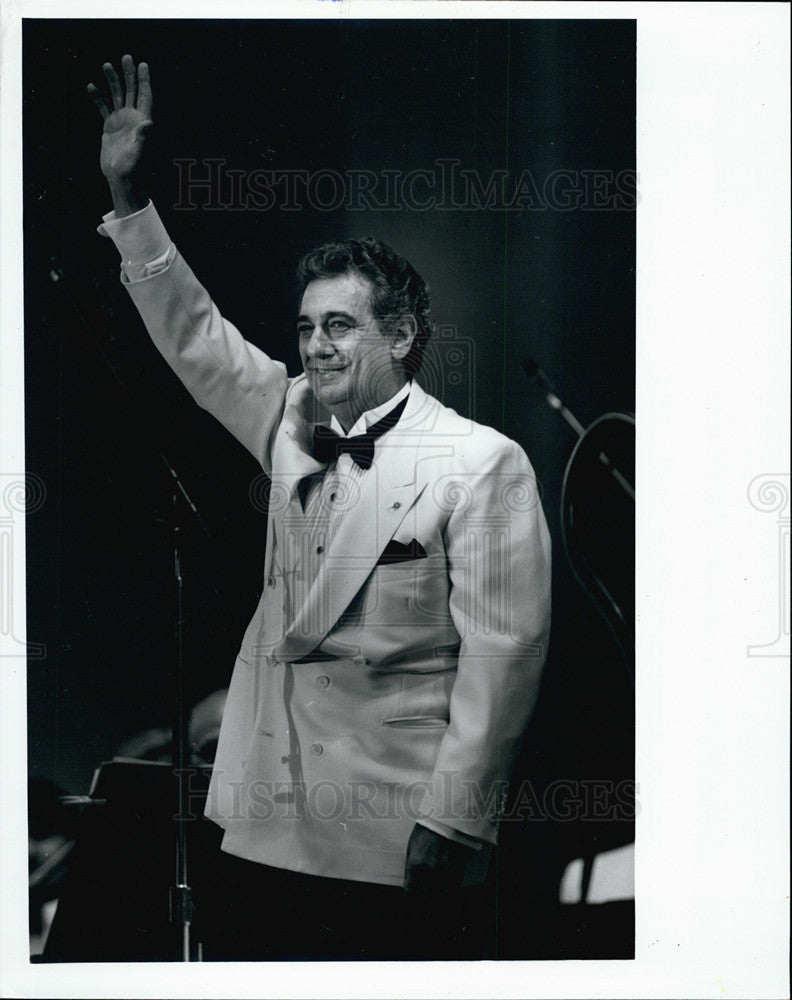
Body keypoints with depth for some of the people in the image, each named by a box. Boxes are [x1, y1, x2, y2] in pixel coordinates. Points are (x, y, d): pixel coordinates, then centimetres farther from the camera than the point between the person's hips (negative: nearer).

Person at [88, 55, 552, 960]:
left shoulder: (481, 464, -8)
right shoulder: (292, 426, 11)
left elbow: (504, 648, -12)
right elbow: (193, 336, 16)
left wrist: (451, 822, -15)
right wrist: (127, 193, 7)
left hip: (394, 846, -6)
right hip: (267, 824, 6)